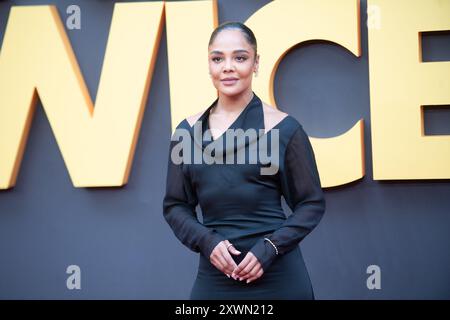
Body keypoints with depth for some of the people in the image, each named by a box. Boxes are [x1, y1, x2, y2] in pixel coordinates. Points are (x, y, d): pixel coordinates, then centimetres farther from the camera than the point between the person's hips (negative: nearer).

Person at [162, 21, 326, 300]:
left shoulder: (284, 128, -5)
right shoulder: (188, 131, 3)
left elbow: (312, 203, -2)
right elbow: (175, 205, 7)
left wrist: (269, 247, -13)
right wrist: (207, 241, -10)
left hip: (277, 275, -2)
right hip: (214, 276, 2)